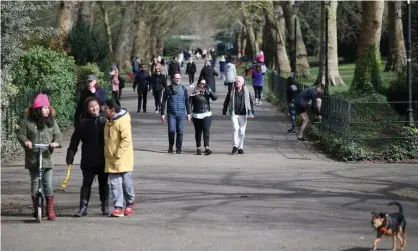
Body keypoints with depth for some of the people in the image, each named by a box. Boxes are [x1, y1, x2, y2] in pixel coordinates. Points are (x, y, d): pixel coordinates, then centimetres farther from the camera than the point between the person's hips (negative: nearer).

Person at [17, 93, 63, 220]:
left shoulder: (51, 121, 4)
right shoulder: (28, 121, -3)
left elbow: (58, 134, 2)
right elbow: (21, 134, 0)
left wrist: (56, 142, -18)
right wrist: (25, 141, -20)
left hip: (47, 158, 1)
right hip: (33, 158, -1)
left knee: (48, 184, -1)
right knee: (35, 183, 7)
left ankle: (50, 210, 6)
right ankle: (36, 209, 19)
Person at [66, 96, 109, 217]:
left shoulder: (105, 119, -2)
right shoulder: (83, 122, -4)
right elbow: (75, 141, -3)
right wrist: (70, 156, -7)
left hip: (103, 158, 1)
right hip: (88, 160, -1)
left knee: (103, 182, 11)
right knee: (86, 183, 2)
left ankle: (105, 206, 21)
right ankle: (83, 207, 4)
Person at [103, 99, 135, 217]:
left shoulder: (123, 121, -16)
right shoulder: (109, 121, 10)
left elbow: (126, 140, -22)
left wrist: (118, 154, -21)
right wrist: (109, 154, 13)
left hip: (123, 159, -7)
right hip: (111, 160, 7)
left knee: (126, 183, 6)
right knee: (115, 184, 1)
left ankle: (130, 204, 24)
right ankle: (118, 207, 0)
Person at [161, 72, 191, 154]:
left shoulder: (183, 89, 7)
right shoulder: (168, 89, 2)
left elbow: (187, 102, 13)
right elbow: (164, 101, 4)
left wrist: (188, 113, 10)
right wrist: (162, 113, -1)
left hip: (181, 113, 2)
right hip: (171, 113, -2)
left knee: (180, 131, 1)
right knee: (171, 130, -12)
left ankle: (178, 148, 11)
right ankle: (170, 146, 8)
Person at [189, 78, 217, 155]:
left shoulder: (207, 92, 4)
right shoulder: (194, 93, -1)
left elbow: (215, 98, -11)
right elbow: (190, 103, 2)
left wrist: (209, 90, -18)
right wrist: (191, 114, -3)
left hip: (207, 114, 0)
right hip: (197, 115, 0)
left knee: (206, 131, -12)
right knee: (198, 132, 9)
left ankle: (206, 148, -18)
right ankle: (198, 148, 19)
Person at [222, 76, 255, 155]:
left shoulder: (246, 92, 2)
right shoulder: (231, 91, 2)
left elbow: (251, 102, 4)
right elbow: (226, 102, 11)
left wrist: (251, 113, -3)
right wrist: (224, 111, 14)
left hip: (243, 114, 1)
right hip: (234, 114, -1)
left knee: (242, 131, 6)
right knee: (236, 128, -16)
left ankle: (240, 147, 16)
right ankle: (235, 146, -10)